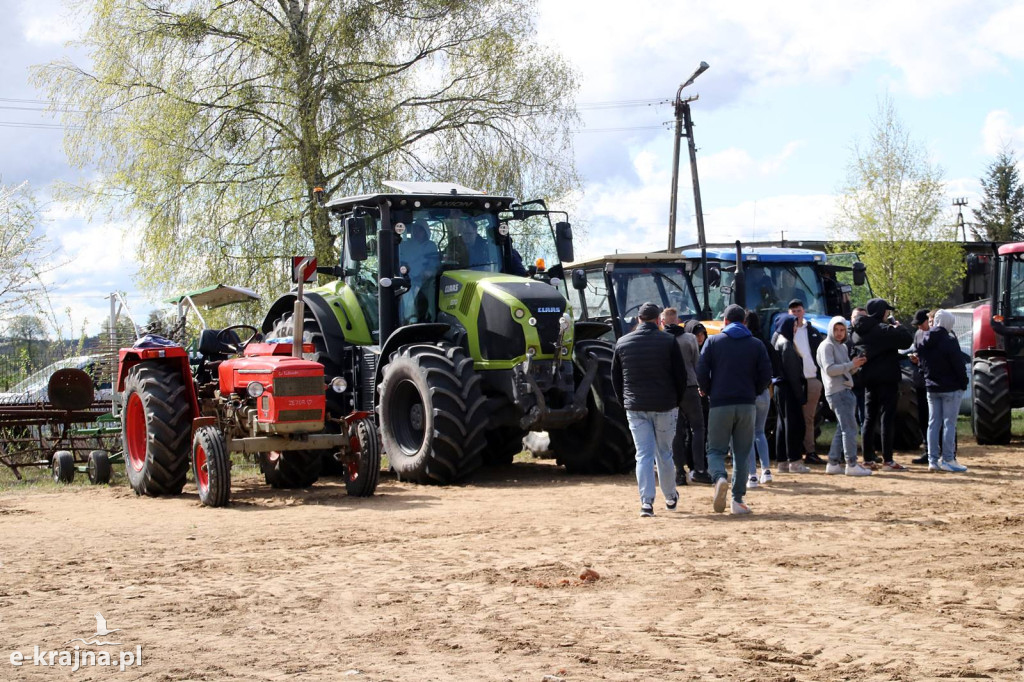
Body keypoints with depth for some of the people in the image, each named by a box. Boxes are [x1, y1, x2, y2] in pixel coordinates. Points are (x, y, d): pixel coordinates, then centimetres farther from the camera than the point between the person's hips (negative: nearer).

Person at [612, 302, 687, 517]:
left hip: (635, 408, 1)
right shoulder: (668, 341, -3)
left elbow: (615, 377, 9)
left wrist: (625, 402, 18)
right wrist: (677, 400, 10)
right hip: (664, 406, -1)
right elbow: (680, 375, -2)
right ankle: (670, 497, 25)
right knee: (664, 453, 12)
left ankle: (646, 501, -9)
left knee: (643, 455, 1)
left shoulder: (622, 343, 4)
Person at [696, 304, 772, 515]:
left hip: (720, 405, -1)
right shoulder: (756, 345, 7)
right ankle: (738, 499, 5)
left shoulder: (713, 342, 3)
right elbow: (766, 375, 1)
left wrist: (710, 393, 12)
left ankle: (720, 477, -25)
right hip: (747, 405, 1)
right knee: (742, 453, 9)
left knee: (715, 450, 5)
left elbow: (701, 373, -4)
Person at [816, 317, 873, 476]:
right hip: (837, 392, -9)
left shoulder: (843, 347, 22)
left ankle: (833, 464, 12)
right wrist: (851, 364, -17)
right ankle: (852, 465, -12)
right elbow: (829, 369, -18)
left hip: (847, 391, 9)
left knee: (843, 429, 9)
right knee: (850, 428, -12)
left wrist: (856, 365, 4)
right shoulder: (827, 346, -6)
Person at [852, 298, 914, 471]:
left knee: (869, 418, 12)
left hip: (868, 379, 7)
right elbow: (907, 340, -16)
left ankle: (868, 458, 13)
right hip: (886, 379, -7)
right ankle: (887, 460, -7)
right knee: (887, 418, -5)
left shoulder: (858, 331, 9)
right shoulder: (884, 330, -15)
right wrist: (896, 326, -1)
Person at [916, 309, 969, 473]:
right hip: (951, 388, -6)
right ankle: (948, 460, -1)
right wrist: (964, 384, -2)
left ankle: (933, 460, 8)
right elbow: (959, 365, -14)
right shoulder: (949, 341, -16)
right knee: (949, 424, -1)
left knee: (933, 424, 8)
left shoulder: (923, 342, 4)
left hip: (932, 388, 6)